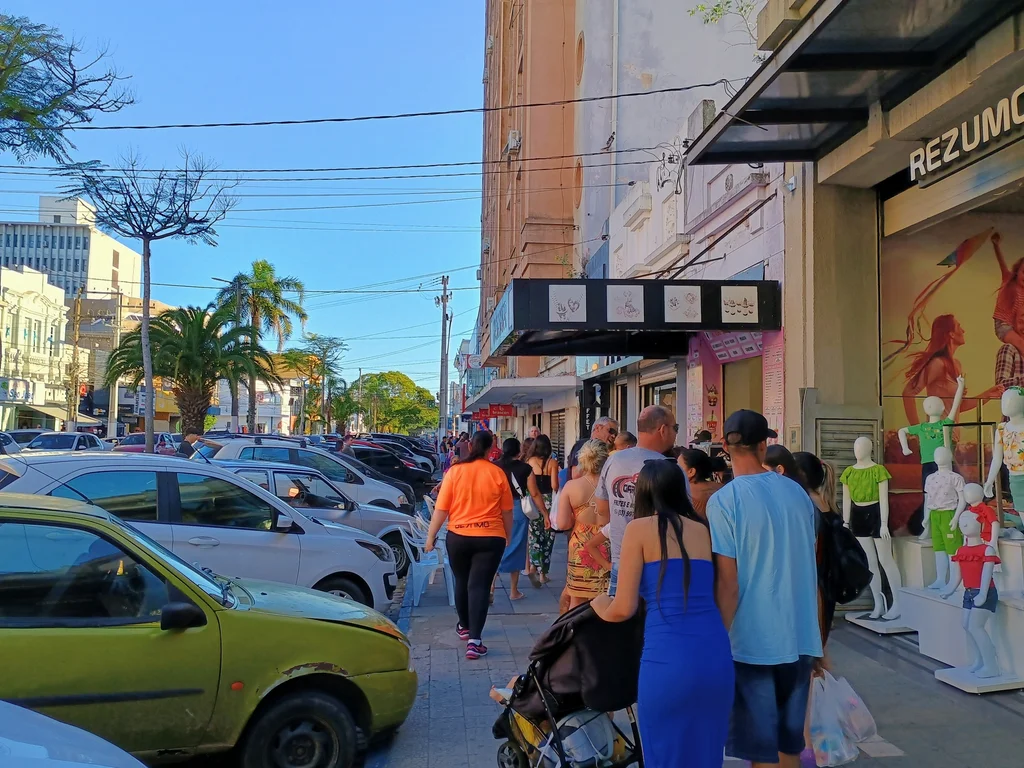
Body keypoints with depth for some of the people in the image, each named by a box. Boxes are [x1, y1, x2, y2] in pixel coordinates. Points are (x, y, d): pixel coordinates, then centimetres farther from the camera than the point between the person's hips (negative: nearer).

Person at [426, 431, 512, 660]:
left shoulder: (455, 471, -5)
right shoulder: (497, 473, -4)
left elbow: (441, 509, -5)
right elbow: (507, 511, 4)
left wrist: (430, 536, 4)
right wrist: (508, 535, 19)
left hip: (458, 537, 1)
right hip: (490, 538, -1)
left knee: (462, 582, 20)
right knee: (480, 586, -1)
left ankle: (464, 626, 36)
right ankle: (474, 639, -10)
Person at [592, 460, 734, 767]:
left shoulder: (640, 528, 3)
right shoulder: (703, 529, 15)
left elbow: (623, 609, 1)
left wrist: (599, 606, 22)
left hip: (668, 659, -4)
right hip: (717, 656, 5)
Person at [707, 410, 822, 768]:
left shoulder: (723, 501, -13)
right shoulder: (797, 492, 4)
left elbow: (727, 582, -15)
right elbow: (811, 568, 13)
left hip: (753, 639, -5)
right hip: (800, 635, 5)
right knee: (789, 739, 19)